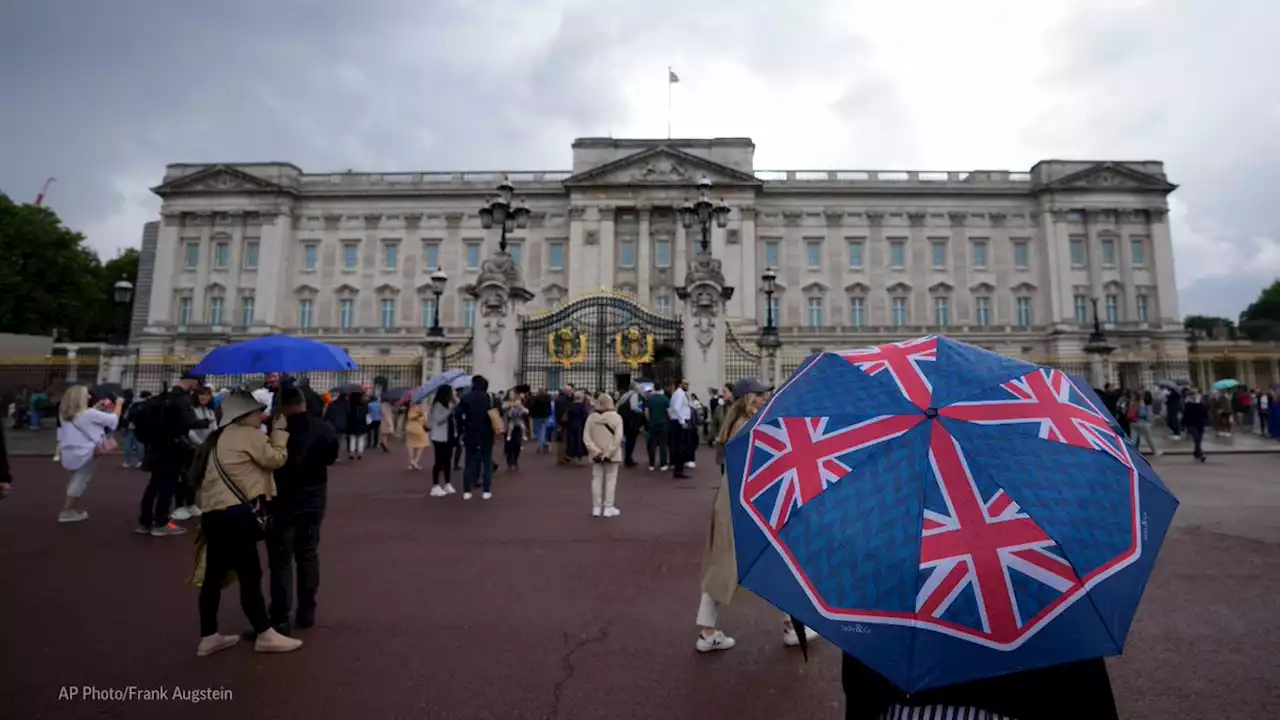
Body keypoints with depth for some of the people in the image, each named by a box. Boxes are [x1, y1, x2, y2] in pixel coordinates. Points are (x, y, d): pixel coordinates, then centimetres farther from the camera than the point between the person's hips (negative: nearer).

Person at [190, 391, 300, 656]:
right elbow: (276, 458, -10)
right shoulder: (248, 435, -7)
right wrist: (279, 431, 1)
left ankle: (208, 637, 23)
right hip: (235, 515, -10)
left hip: (213, 513, 10)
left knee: (214, 575, 14)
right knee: (250, 575, -2)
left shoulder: (218, 440, 21)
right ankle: (265, 635, 8)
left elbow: (200, 476, 22)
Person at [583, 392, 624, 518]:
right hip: (612, 454, -3)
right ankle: (608, 508, 6)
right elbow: (618, 437, -18)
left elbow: (586, 437, -6)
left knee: (597, 479, 10)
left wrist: (595, 451, -11)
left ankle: (596, 508, 14)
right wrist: (609, 452, -17)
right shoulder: (616, 417, -10)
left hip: (597, 455, 3)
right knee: (610, 480, 5)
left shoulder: (591, 417, -2)